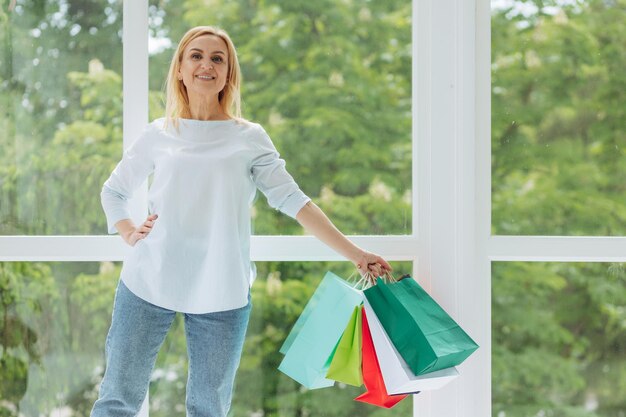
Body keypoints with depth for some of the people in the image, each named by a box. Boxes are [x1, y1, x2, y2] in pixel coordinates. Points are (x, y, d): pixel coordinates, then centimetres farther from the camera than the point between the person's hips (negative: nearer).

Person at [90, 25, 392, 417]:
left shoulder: (250, 138, 5)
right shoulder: (158, 135, 8)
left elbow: (291, 199, 0)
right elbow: (113, 191, 19)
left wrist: (354, 253, -7)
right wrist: (130, 234, 1)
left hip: (222, 292, 0)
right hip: (148, 282, 1)